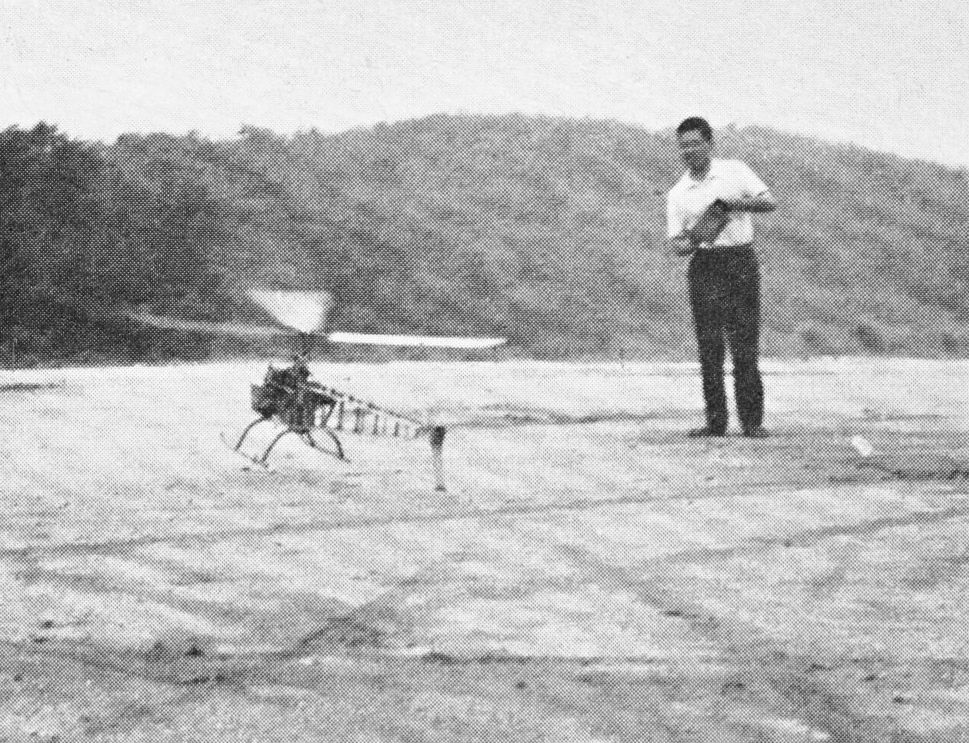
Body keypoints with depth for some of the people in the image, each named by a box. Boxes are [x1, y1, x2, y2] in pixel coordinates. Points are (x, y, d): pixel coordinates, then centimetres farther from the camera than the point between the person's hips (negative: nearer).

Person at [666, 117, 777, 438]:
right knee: (709, 347, -3)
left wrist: (734, 203, -16)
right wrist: (689, 243, -16)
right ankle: (715, 420, 0)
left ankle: (752, 420, -3)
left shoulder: (734, 171, 7)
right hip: (703, 265, 2)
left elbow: (770, 202, -1)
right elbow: (675, 242, 8)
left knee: (745, 345, -6)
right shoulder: (678, 193, 11)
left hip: (740, 262, -2)